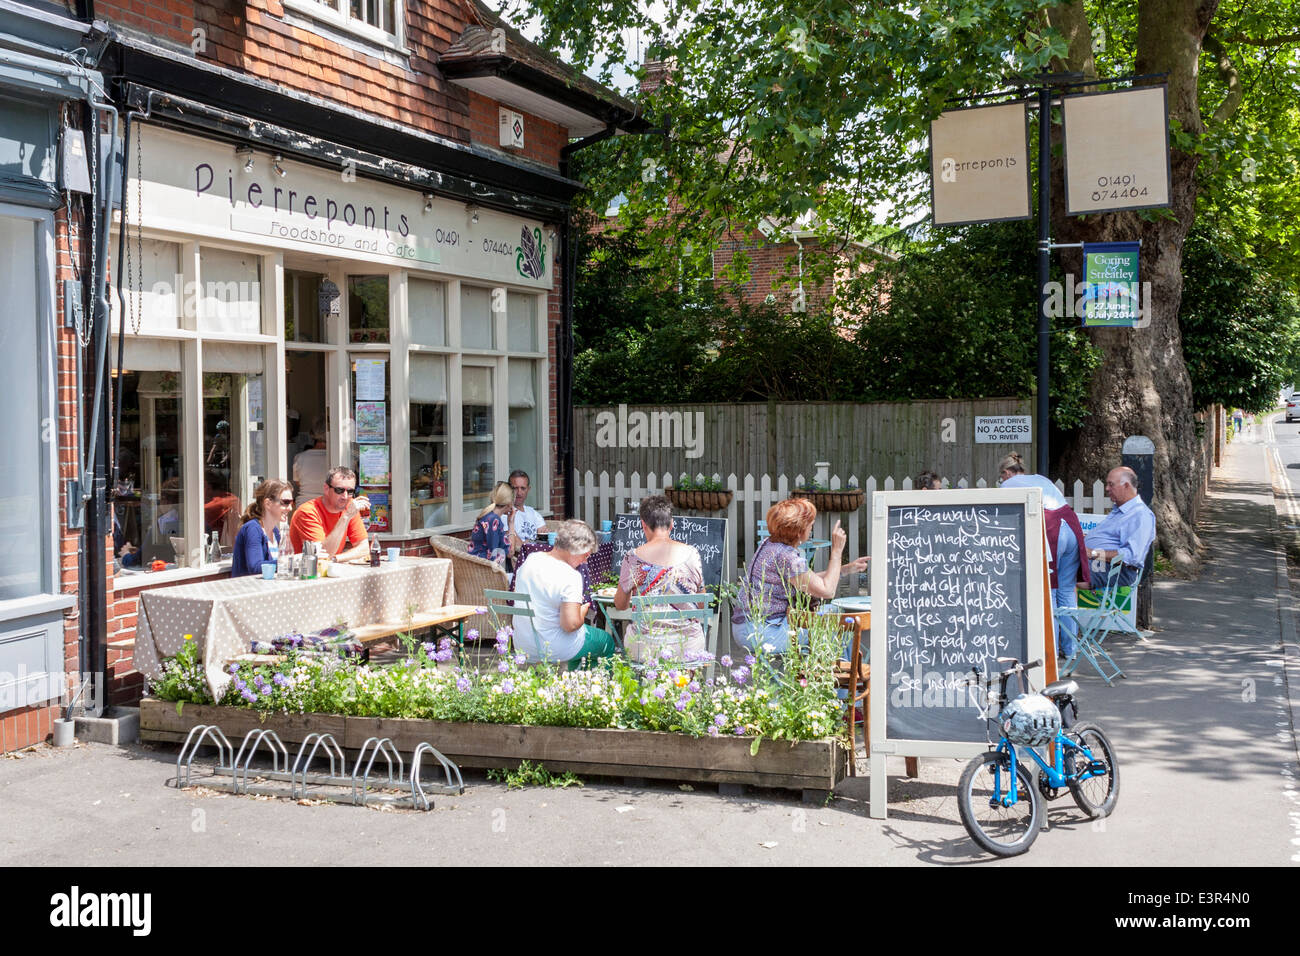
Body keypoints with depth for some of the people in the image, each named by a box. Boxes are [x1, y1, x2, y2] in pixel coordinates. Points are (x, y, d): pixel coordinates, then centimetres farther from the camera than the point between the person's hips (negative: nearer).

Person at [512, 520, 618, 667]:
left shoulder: (529, 561, -1)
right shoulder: (570, 577, -25)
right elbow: (571, 624, -28)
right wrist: (583, 610, -7)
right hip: (553, 650, -7)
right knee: (607, 641, 17)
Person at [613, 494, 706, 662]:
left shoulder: (633, 558, -7)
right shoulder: (691, 554, -2)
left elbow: (620, 605, 7)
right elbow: (702, 605, 10)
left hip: (646, 648, -1)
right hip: (688, 646, 1)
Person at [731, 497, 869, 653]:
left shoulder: (769, 544, 9)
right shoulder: (787, 557, -20)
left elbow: (808, 581, 17)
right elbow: (827, 590, -14)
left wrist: (846, 569, 16)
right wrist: (837, 551, -9)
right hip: (762, 633, -10)